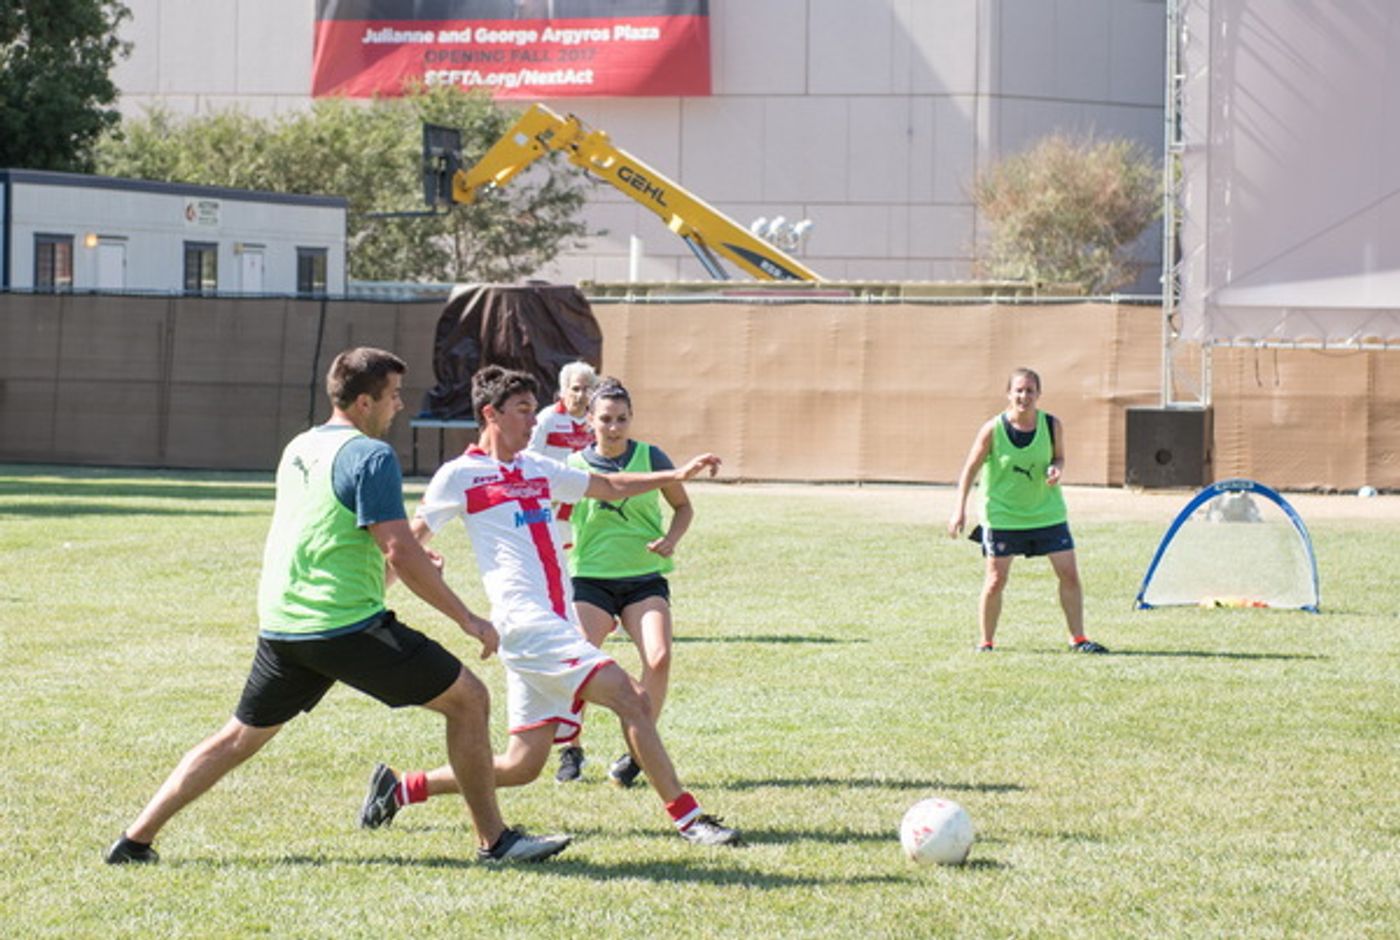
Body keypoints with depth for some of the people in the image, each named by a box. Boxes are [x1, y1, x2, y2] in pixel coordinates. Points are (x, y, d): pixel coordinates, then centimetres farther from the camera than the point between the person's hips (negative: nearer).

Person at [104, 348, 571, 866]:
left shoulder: (297, 449, 16)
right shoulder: (370, 455, -10)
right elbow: (400, 554, -16)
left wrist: (410, 565, 34)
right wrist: (468, 620, -10)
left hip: (281, 628, 8)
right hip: (349, 626, -8)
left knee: (239, 738, 19)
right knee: (468, 699, 2)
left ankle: (136, 840, 15)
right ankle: (494, 839, 3)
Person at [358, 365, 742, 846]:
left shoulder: (537, 469, 19)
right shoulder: (460, 476, 0)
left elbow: (611, 487, 27)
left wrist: (677, 475, 17)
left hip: (558, 626, 8)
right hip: (526, 622, -8)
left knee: (521, 766, 6)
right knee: (629, 698, -18)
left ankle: (401, 789, 18)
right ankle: (687, 817, -15)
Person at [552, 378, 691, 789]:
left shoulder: (650, 457, 0)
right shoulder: (574, 466, -1)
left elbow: (683, 507, 12)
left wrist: (671, 539, -7)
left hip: (645, 576, 1)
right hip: (591, 578, 0)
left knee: (659, 658, -20)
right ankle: (571, 749, 5)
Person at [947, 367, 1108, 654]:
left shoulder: (1052, 425, -10)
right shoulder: (993, 429, -15)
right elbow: (971, 468, -6)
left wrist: (1057, 469, -18)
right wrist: (960, 509, -9)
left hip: (1047, 512, 2)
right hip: (1002, 515, -2)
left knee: (1069, 573, -1)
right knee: (996, 580, -2)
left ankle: (1078, 638, 11)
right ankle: (986, 642, 14)